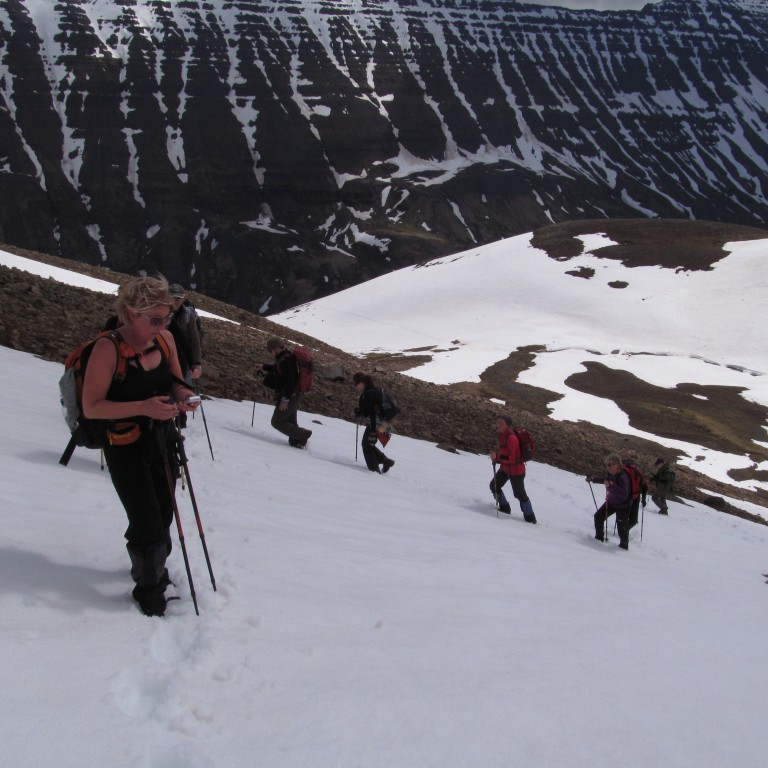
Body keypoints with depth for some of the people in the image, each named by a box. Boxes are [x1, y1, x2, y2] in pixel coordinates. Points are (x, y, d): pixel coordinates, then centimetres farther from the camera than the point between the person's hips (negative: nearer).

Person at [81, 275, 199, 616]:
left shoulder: (165, 339, -4)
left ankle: (152, 569, 44)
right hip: (126, 447, -6)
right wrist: (143, 407, -31)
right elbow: (91, 407, -21)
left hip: (163, 441, 6)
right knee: (147, 524, -3)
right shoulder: (108, 348, -22)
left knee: (164, 516, 16)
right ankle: (149, 588, 22)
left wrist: (181, 394, -12)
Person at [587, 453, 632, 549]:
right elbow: (604, 479, 16)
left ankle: (624, 545, 17)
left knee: (622, 526, -6)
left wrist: (611, 486, -49)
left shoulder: (623, 477, -33)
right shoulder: (610, 474, -11)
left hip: (623, 506, -8)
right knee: (598, 516, 9)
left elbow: (624, 494, -42)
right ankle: (599, 537, 28)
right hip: (611, 502, 8)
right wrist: (592, 479, 19)